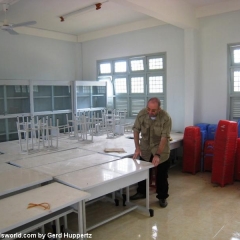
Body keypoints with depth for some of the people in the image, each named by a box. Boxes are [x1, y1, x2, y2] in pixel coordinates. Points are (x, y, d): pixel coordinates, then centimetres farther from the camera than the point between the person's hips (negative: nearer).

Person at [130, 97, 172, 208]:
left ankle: (162, 197, 25)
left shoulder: (166, 118, -25)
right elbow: (136, 130, -8)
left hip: (161, 151, -3)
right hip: (145, 149, 3)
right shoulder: (141, 113, -16)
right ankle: (141, 192, 36)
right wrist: (137, 148, -16)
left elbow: (164, 138, -25)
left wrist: (158, 155, -30)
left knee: (162, 175, 7)